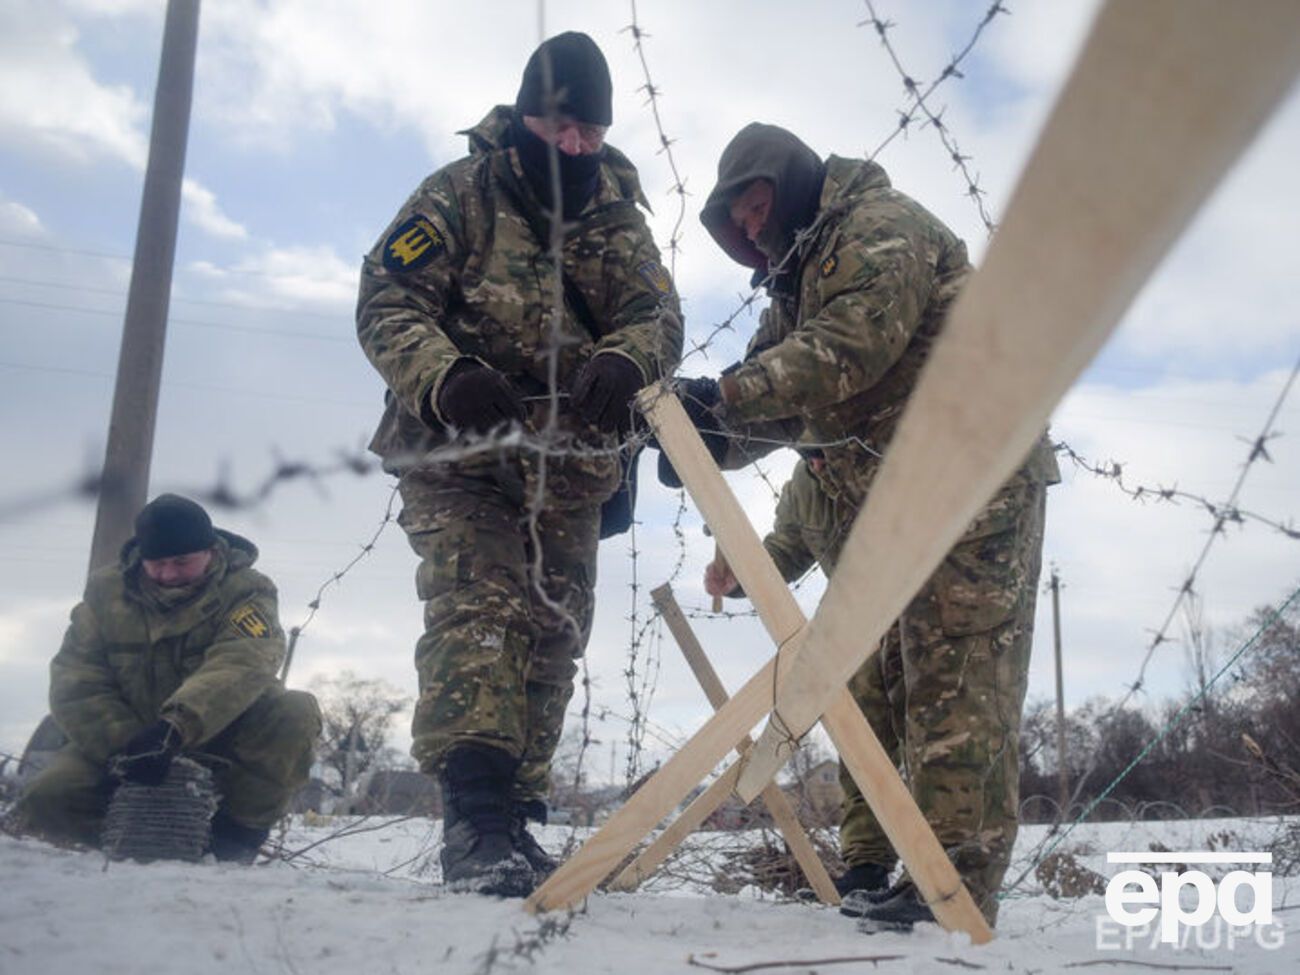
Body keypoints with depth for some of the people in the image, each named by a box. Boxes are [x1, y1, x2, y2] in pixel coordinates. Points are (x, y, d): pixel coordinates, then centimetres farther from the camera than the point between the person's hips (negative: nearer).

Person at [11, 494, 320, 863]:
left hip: (222, 740, -2)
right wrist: (121, 745, -28)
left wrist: (174, 729, -47)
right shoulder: (108, 589, -3)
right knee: (45, 802, -21)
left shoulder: (245, 591, -12)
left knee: (296, 714, -30)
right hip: (129, 738, 2)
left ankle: (236, 835, -14)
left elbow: (240, 665, -32)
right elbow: (75, 680, -11)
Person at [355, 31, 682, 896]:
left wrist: (623, 361, -25)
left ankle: (511, 821, 14)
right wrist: (445, 378, -27)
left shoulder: (620, 221, 12)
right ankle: (476, 809, -26)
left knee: (552, 634, 4)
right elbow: (386, 301, -7)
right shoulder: (461, 195, 1)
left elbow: (661, 316, 0)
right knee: (477, 612, -22)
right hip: (460, 455, -4)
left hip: (566, 473, 5)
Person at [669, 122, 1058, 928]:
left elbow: (852, 344, -24)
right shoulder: (799, 281, 21)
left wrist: (726, 393, -26)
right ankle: (884, 861, 17)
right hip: (901, 502, 10)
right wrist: (710, 441, -8)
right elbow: (781, 397, 11)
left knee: (956, 679, -12)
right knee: (896, 680, 10)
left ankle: (958, 880, -10)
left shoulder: (881, 225, -8)